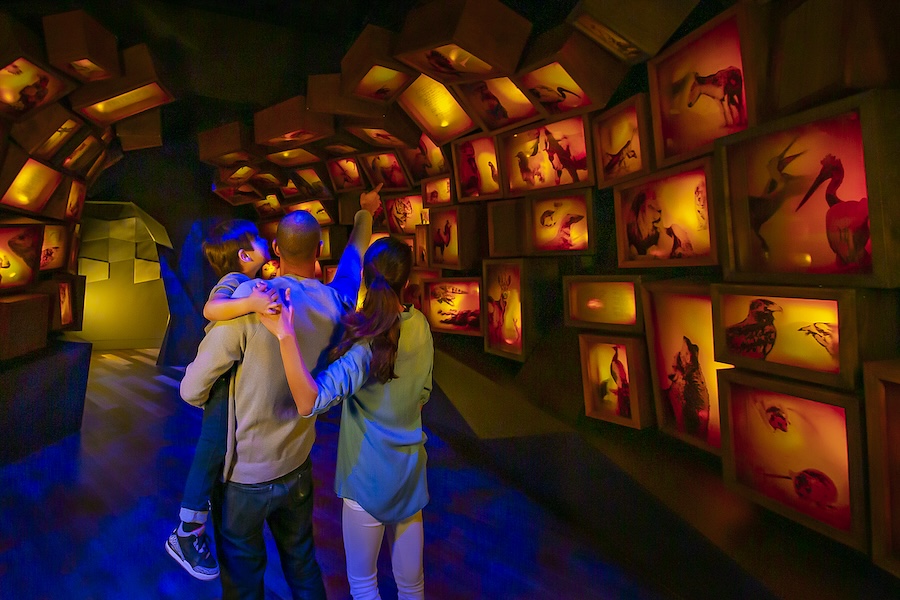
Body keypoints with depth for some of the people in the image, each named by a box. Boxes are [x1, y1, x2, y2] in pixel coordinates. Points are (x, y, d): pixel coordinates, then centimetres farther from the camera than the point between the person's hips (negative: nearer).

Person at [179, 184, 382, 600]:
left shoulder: (251, 299, -24)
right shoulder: (335, 304, -9)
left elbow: (193, 390, -18)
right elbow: (353, 259, 15)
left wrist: (226, 404, 5)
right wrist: (365, 214, 31)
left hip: (242, 478, -4)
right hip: (296, 469, 4)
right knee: (302, 565, 24)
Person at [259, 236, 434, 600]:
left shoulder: (367, 344, -25)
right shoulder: (420, 326, -6)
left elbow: (309, 402, -36)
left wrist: (285, 335, -43)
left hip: (369, 478, -5)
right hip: (410, 471, 6)